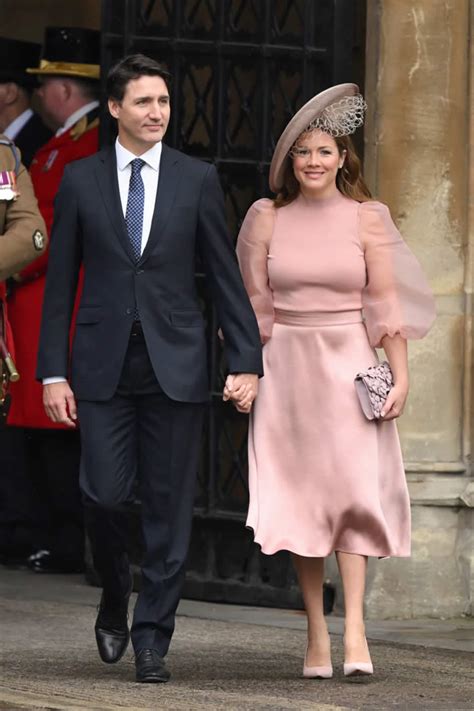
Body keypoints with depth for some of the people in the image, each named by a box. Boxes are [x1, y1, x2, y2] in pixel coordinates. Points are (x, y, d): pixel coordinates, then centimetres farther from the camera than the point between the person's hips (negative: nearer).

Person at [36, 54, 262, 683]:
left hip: (175, 364, 0)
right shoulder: (81, 181, 5)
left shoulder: (197, 180, 5)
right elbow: (60, 282, 6)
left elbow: (226, 276, 5)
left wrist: (247, 361, -2)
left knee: (169, 506, 0)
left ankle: (152, 637, 7)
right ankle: (115, 603, 21)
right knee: (104, 495, -7)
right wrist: (54, 372, -1)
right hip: (104, 364, 0)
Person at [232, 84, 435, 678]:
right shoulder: (268, 218, 5)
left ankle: (353, 627, -19)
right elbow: (253, 304, 8)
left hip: (349, 366, -2)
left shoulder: (367, 218, 2)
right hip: (286, 367, 2)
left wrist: (401, 375, -4)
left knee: (353, 486, -13)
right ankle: (316, 634, 4)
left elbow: (386, 302, 1)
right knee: (300, 497, 1)